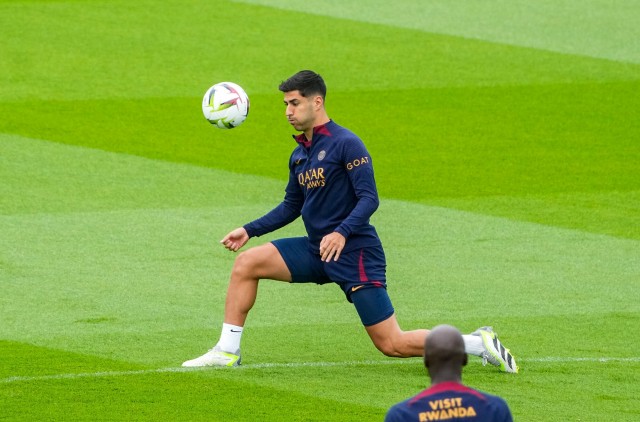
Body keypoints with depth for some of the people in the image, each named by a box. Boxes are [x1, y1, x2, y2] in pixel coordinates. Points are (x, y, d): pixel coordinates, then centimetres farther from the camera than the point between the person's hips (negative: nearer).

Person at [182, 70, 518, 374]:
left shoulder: (345, 144, -14)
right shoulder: (299, 154, 11)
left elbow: (369, 199, -19)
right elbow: (291, 207, 23)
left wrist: (342, 233, -34)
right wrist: (250, 230, 13)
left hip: (354, 253, -8)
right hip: (315, 250, 8)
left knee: (391, 345, -9)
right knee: (246, 264, -4)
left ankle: (479, 343, 4)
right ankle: (227, 352, 1)